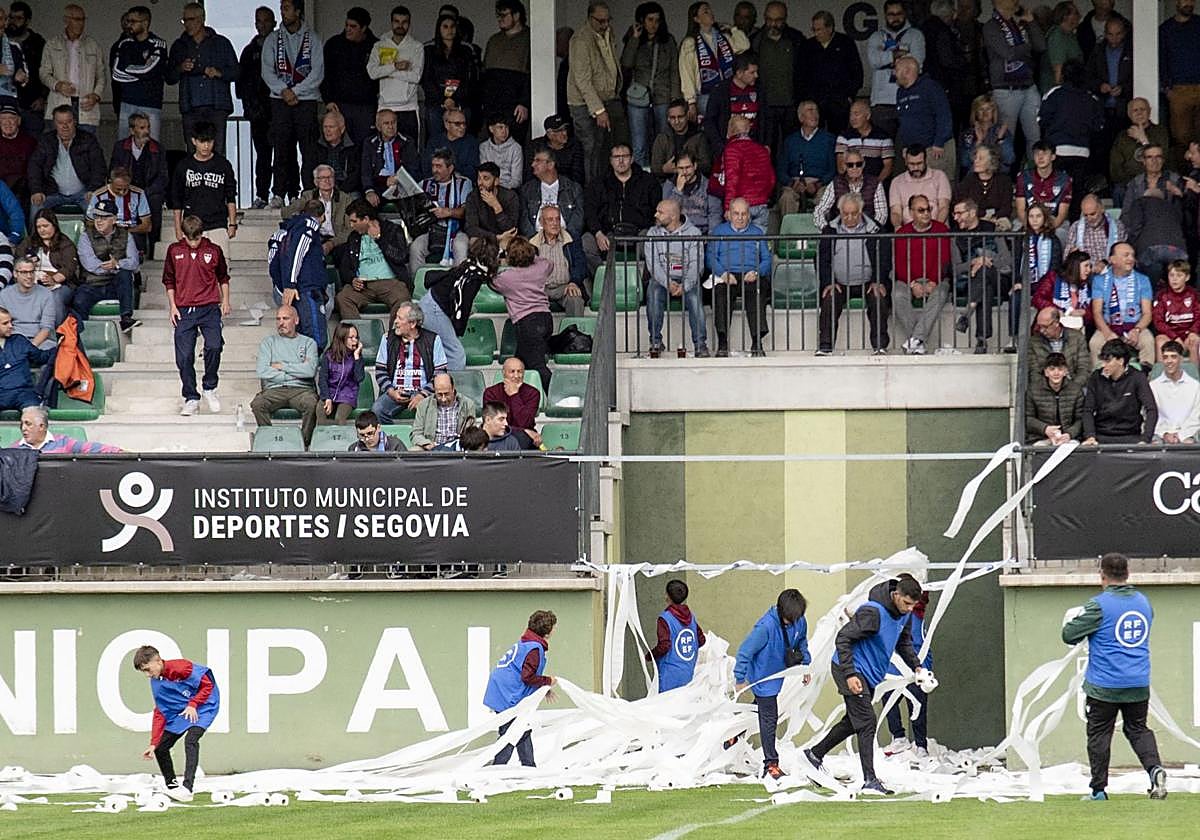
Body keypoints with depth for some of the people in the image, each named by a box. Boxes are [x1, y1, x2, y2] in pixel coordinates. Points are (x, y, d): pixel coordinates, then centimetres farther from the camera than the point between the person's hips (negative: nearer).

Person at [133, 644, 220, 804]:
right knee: (160, 748, 4)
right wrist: (153, 743, 0)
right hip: (179, 711, 8)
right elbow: (160, 713, 4)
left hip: (203, 706, -8)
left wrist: (193, 705, -23)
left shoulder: (181, 668, -24)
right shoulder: (156, 681, 1)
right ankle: (172, 787, 20)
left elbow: (207, 684, -19)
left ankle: (187, 788, -35)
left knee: (190, 740, -30)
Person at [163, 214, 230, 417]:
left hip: (209, 308, -1)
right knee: (184, 356, -3)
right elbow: (169, 280, 14)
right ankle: (191, 399, 9)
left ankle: (210, 388, 1)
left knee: (214, 346, -20)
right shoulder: (174, 250, 4)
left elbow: (223, 277, 18)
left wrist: (225, 301, 10)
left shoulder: (213, 251, 3)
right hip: (184, 310, 1)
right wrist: (172, 306, 7)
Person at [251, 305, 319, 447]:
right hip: (275, 389, 1)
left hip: (301, 389, -1)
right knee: (257, 404, -31)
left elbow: (310, 370, -3)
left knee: (311, 404, -36)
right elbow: (261, 371, 1)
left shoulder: (308, 343, 15)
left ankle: (305, 443, -23)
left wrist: (281, 366, 0)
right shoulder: (268, 342, 18)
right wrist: (296, 371, 0)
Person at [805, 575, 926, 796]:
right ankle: (870, 780, -16)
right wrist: (850, 674, -30)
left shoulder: (902, 614, 3)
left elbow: (904, 643, 20)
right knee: (866, 723, -14)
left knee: (854, 721, 17)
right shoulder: (872, 612, -26)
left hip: (869, 674, 9)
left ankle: (816, 753, 35)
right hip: (850, 670, -9)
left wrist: (917, 666, 5)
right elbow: (843, 639, -25)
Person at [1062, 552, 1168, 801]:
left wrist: (1073, 619, 13)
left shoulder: (1099, 605, -13)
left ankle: (1099, 790, 7)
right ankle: (1155, 768, -10)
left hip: (1104, 685, -5)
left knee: (1099, 734, 5)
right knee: (1138, 729, 15)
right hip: (1139, 685, 5)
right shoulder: (1144, 602, 7)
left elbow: (1069, 635, -11)